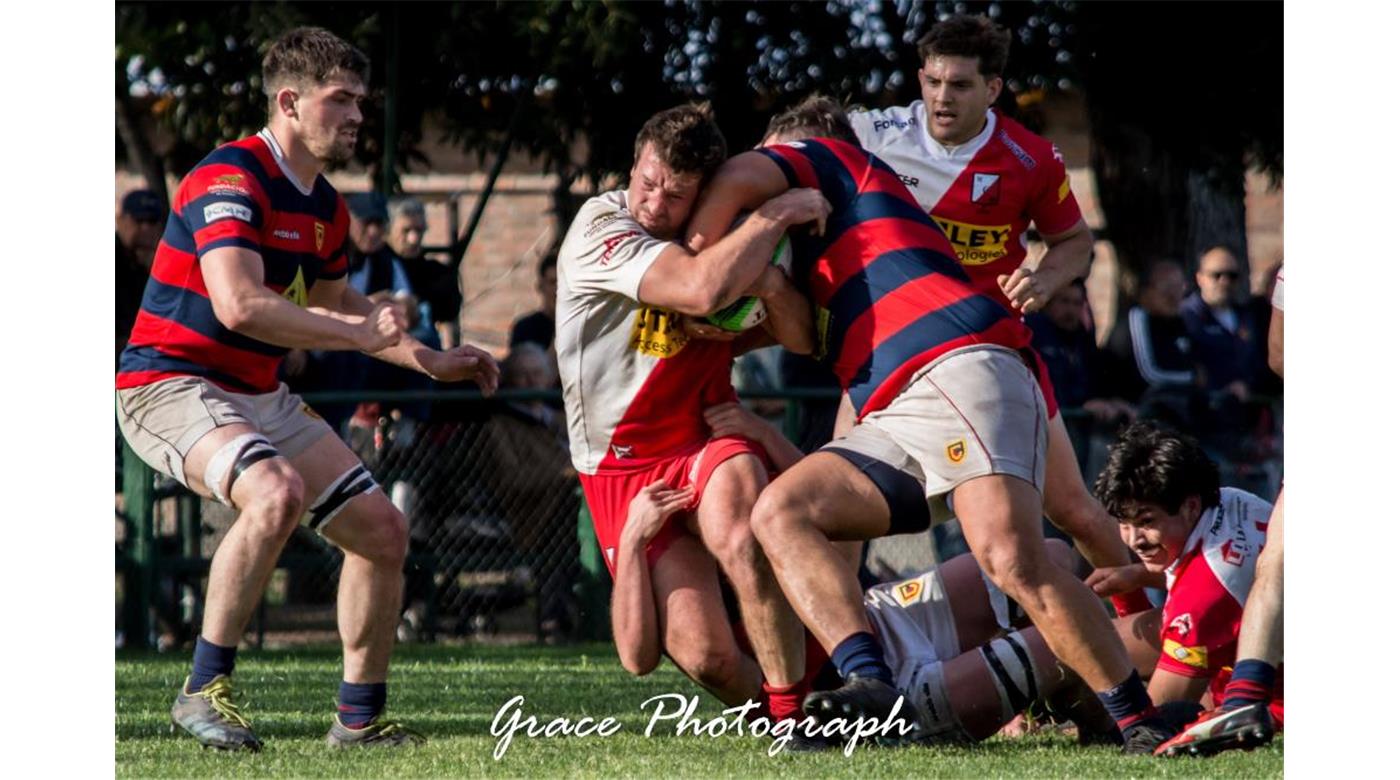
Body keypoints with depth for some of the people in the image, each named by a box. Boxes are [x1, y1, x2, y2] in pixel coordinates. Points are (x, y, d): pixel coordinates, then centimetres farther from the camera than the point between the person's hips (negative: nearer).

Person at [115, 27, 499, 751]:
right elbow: (239, 305, -31)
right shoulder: (230, 180, -19)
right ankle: (204, 689, -26)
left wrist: (430, 360, 25)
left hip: (260, 396, 9)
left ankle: (360, 718, 16)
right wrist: (359, 331, -22)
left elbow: (330, 303, 30)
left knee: (382, 530, 5)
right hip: (172, 385, -9)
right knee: (276, 492, -36)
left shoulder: (326, 207, 11)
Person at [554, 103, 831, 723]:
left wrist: (773, 286, -17)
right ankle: (765, 703, 16)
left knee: (741, 543, -34)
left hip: (707, 444, 2)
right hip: (620, 470, -2)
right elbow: (702, 289, -31)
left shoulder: (714, 238, 2)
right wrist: (778, 214, -21)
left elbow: (803, 340, 4)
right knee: (702, 656, -15)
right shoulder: (600, 227, -14)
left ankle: (795, 713, -23)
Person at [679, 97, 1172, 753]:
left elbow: (738, 178, 0)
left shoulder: (828, 156, 18)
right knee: (779, 511, -9)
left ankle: (1141, 725, -23)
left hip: (960, 369, -10)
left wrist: (691, 262, 12)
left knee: (1013, 561, -27)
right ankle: (872, 684, -26)